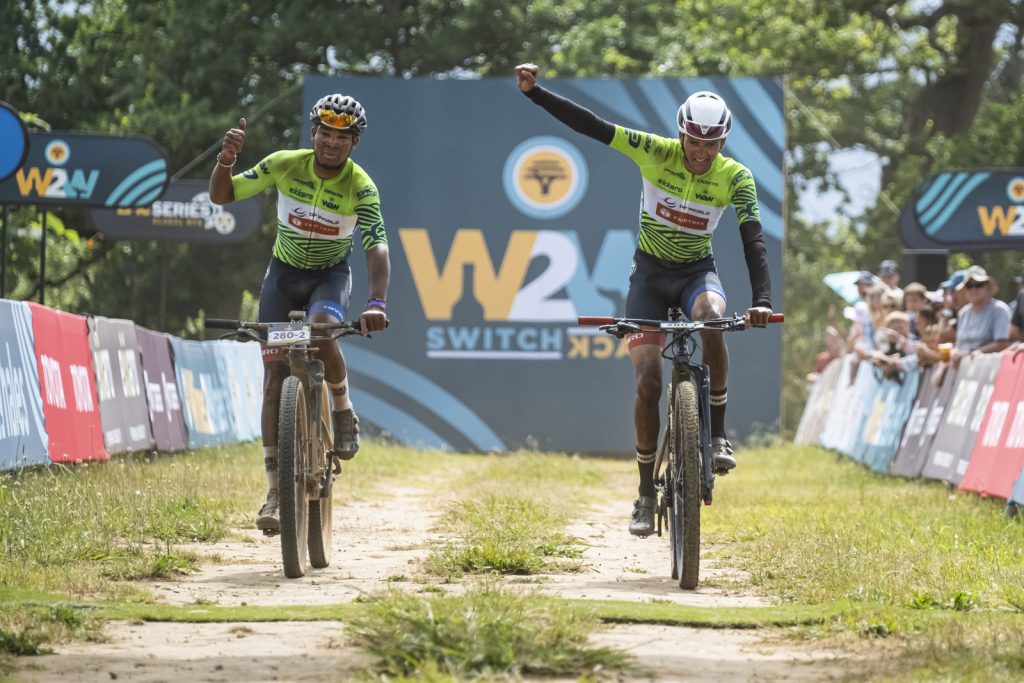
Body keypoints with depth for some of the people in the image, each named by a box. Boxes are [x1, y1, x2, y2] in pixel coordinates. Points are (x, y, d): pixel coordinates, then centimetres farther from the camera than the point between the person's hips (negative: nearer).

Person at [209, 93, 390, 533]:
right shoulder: (285, 165, -16)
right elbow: (220, 196, -11)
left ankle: (343, 409, -4)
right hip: (285, 271, 2)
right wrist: (226, 160, -33)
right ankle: (275, 489, -10)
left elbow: (377, 248, -33)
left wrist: (376, 302, -50)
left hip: (331, 274, -2)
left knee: (321, 333, -35)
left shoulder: (360, 188, -21)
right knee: (276, 373, -10)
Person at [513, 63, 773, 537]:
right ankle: (646, 492, 3)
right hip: (650, 272, 0)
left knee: (712, 322, -36)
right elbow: (589, 125, -18)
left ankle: (718, 435, -20)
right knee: (648, 381, -10)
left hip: (698, 271, 0)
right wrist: (533, 91, -28)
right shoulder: (655, 153, -15)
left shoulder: (735, 178, -14)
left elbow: (753, 239, -23)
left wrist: (762, 299, -38)